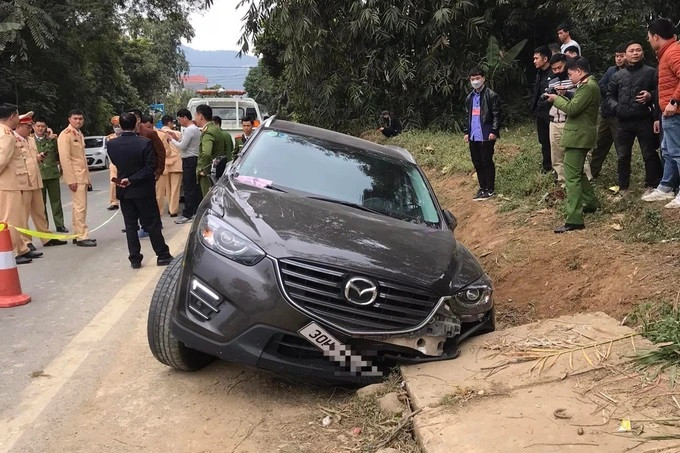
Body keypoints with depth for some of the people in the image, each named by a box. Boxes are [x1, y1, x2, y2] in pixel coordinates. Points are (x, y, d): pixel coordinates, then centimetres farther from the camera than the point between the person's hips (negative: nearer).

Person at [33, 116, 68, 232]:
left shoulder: (51, 138, 9)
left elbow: (59, 152, 5)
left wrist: (53, 139, 0)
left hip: (52, 173, 2)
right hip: (38, 174, -2)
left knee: (56, 200, 6)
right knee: (41, 202, 5)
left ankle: (59, 225, 13)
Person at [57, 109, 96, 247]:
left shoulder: (79, 134, 17)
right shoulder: (65, 135, -10)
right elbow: (65, 158, -16)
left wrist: (87, 177, 16)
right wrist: (71, 179, -21)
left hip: (83, 176, 9)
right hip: (75, 176, -9)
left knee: (80, 207, 11)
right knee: (80, 207, -10)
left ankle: (78, 235, 17)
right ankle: (82, 237, -7)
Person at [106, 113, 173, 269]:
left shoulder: (112, 145, -6)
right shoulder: (145, 143, -16)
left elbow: (115, 163, 9)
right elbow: (151, 167, -18)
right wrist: (133, 180, -15)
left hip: (124, 191, 3)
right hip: (143, 190, -3)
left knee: (130, 226, 10)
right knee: (152, 224, 6)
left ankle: (135, 259, 13)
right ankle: (162, 255, 13)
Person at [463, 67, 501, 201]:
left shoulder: (491, 95, -6)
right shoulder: (470, 97, 16)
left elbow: (496, 115, -10)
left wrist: (494, 131, -17)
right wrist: (466, 132, 15)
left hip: (486, 136, -7)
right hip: (473, 136, 7)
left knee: (487, 162, -2)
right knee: (477, 163, 11)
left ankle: (490, 190, 6)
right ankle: (482, 188, 21)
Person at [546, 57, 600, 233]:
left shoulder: (588, 87, -17)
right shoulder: (587, 85, 16)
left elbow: (572, 109, -22)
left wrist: (556, 99, -8)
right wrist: (561, 98, 7)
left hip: (579, 136, -11)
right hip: (580, 135, 11)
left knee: (572, 176, -13)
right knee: (578, 172, 24)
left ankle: (574, 219, -17)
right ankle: (591, 203, 39)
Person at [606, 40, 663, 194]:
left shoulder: (651, 72, 3)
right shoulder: (618, 75, 12)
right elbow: (610, 95, 18)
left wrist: (651, 96, -16)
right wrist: (615, 107, 0)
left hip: (644, 121, -3)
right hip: (623, 122, 3)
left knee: (649, 155, 1)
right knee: (623, 156, 8)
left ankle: (652, 186, 12)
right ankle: (623, 187, 18)